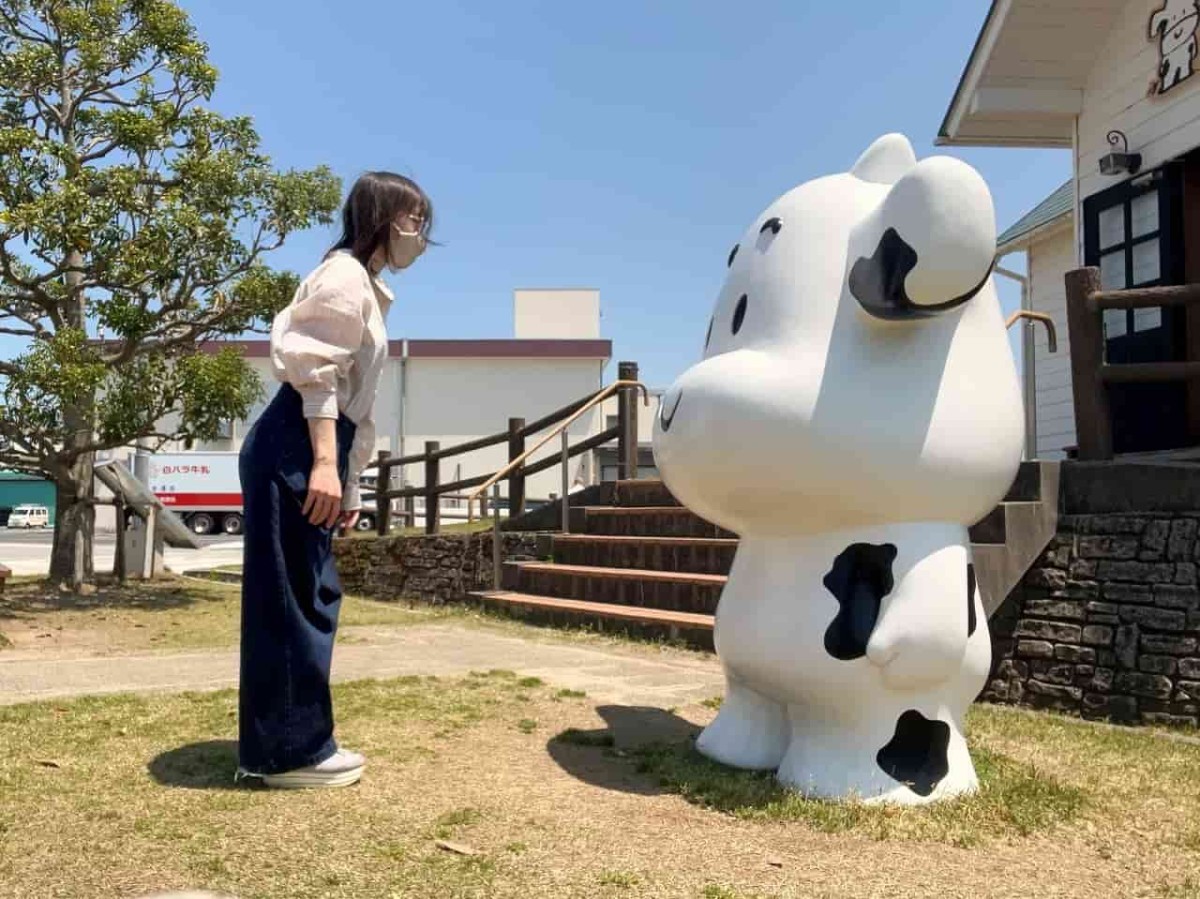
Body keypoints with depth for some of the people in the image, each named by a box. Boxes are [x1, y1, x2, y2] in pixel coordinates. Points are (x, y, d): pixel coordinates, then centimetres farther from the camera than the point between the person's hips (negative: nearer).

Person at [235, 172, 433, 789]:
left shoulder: (363, 287, 25)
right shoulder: (345, 276, -6)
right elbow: (317, 372, -17)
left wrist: (348, 482, 23)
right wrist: (325, 463, -25)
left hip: (309, 451, 10)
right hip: (296, 450, -10)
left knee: (310, 596, 12)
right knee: (293, 597, -6)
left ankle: (289, 744, 20)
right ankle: (289, 750, 2)